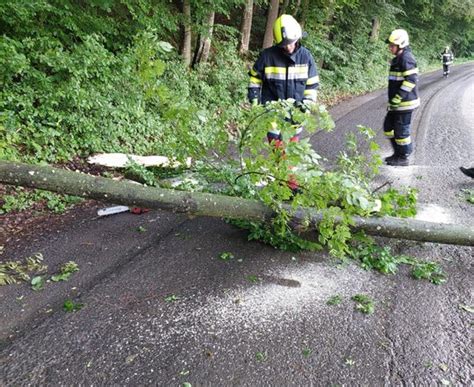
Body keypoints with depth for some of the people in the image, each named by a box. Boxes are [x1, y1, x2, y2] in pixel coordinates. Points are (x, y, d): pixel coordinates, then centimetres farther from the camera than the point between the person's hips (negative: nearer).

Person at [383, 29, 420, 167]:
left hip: (405, 103, -10)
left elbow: (411, 80, -23)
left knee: (401, 130, -1)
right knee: (388, 127, 17)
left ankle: (403, 158, 13)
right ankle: (398, 153, 30)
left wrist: (397, 99, -24)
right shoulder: (398, 59, 14)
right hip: (396, 102, 10)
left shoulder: (406, 58, -16)